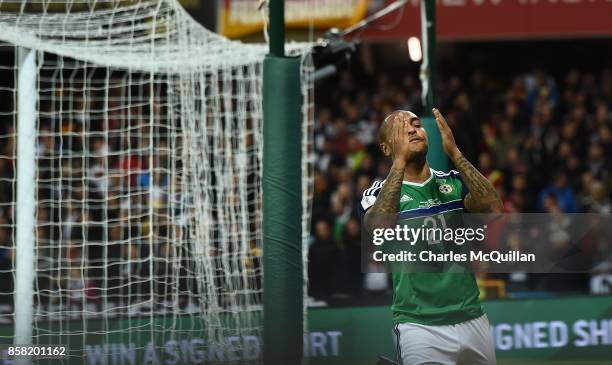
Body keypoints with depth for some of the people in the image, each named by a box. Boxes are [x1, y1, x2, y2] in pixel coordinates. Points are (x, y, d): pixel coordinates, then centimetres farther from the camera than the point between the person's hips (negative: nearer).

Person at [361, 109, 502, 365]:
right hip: (420, 327, -3)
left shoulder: (454, 183, 10)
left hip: (473, 321, 4)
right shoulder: (380, 193, 2)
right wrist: (400, 161, -21)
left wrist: (454, 153, -14)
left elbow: (494, 209, -9)